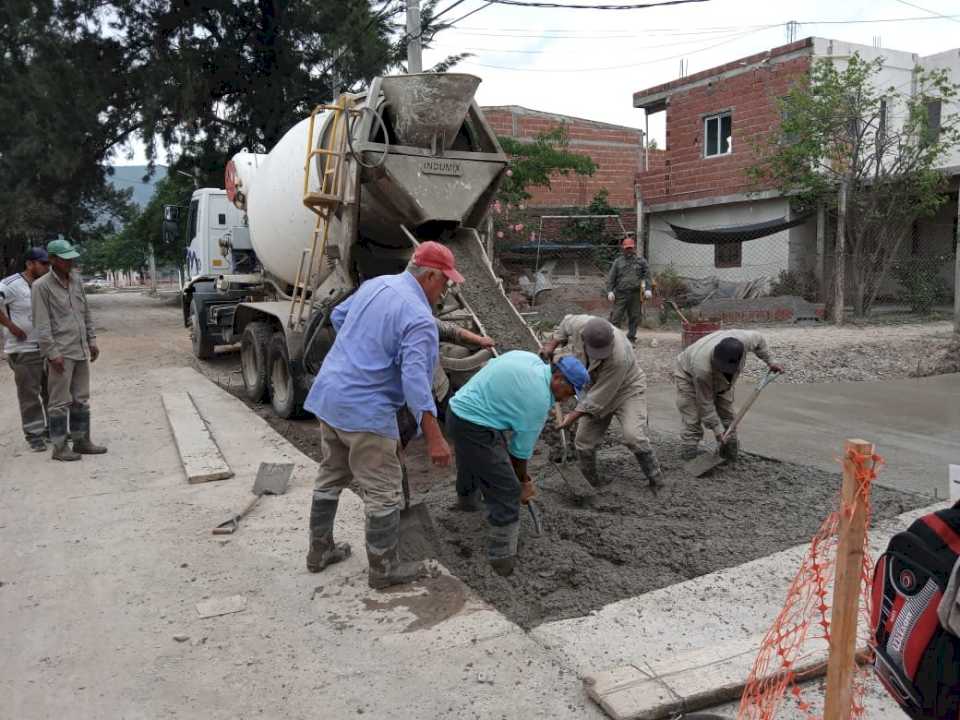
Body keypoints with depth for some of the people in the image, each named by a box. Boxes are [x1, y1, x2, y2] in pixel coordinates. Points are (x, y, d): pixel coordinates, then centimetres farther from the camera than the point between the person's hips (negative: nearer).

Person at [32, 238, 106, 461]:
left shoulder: (76, 279, 11)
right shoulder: (42, 286, -8)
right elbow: (42, 324, -11)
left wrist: (92, 340, 13)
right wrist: (52, 353, -16)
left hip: (81, 351, 7)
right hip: (61, 353, -7)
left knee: (81, 399, 13)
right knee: (60, 402, -1)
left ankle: (81, 441, 22)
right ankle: (59, 447, 6)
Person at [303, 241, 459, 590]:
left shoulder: (375, 284, 8)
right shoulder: (419, 318, -17)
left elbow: (338, 316, 23)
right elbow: (415, 380, -26)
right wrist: (435, 437, -25)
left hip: (328, 397, 9)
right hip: (365, 410, -9)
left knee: (330, 477, 21)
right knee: (383, 492, 4)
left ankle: (319, 551, 35)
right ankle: (384, 570, 15)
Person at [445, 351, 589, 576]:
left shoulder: (530, 358, 4)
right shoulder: (539, 401, -18)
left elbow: (490, 366, 19)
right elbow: (521, 449, -9)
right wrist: (523, 481, 9)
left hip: (457, 408, 10)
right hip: (475, 428, -10)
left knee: (471, 460, 37)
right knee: (506, 491, -4)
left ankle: (467, 498, 65)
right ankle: (502, 557, 2)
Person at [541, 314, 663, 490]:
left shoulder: (619, 357, -41)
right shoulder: (579, 324, -27)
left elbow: (599, 397, -32)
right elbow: (565, 324, 1)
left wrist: (574, 415, -30)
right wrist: (551, 344, -10)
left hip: (627, 390, -5)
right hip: (596, 388, 5)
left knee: (633, 436, -24)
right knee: (583, 442, 2)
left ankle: (655, 478, -1)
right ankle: (593, 481, 23)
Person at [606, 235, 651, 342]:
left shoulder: (641, 260, 7)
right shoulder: (618, 262, 7)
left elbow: (647, 274, 5)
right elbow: (611, 277, 4)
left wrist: (647, 289, -6)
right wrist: (610, 291, -6)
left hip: (635, 294, 1)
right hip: (621, 294, -1)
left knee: (635, 317, 7)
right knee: (616, 316, -5)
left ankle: (631, 337, 19)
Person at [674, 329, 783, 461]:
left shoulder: (744, 339, -33)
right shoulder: (702, 367, -44)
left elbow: (758, 339, -5)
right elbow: (705, 403, -29)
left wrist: (769, 362, 2)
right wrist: (717, 429, -24)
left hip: (720, 380, 6)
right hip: (689, 376, -5)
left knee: (727, 417, 0)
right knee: (692, 423, -13)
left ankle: (731, 455, 9)